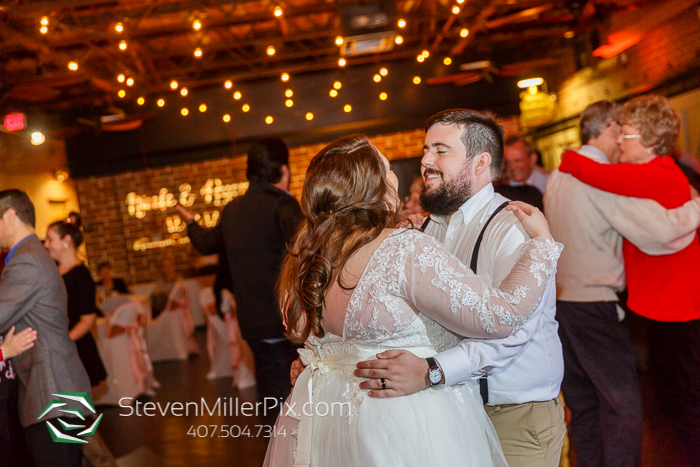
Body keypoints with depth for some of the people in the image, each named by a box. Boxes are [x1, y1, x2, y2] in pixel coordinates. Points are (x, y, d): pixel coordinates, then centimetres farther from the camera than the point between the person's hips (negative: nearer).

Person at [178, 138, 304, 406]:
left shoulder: (232, 209, 11)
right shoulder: (281, 204, -12)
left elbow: (206, 244, 29)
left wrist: (191, 222, 47)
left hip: (251, 323, 7)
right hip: (285, 321, -7)